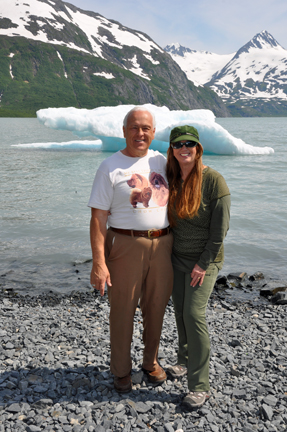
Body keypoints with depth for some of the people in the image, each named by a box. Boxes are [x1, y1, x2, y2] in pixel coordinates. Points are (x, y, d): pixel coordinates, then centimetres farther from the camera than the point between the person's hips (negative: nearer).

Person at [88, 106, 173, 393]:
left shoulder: (161, 161, 9)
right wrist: (99, 262, -17)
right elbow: (98, 218, -9)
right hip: (126, 246, -4)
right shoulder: (110, 167, -5)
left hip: (162, 244, 4)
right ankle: (121, 370, 28)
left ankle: (151, 362, 37)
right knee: (122, 310, 6)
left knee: (156, 307, 15)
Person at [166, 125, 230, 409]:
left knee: (194, 314, -10)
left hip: (204, 259, -6)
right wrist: (167, 253, 9)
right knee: (180, 312, 14)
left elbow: (220, 228, -16)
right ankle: (185, 362, 36)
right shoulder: (170, 178, 2)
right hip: (177, 257, 6)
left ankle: (200, 386, 2)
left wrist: (203, 264, -16)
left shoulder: (213, 180, -16)